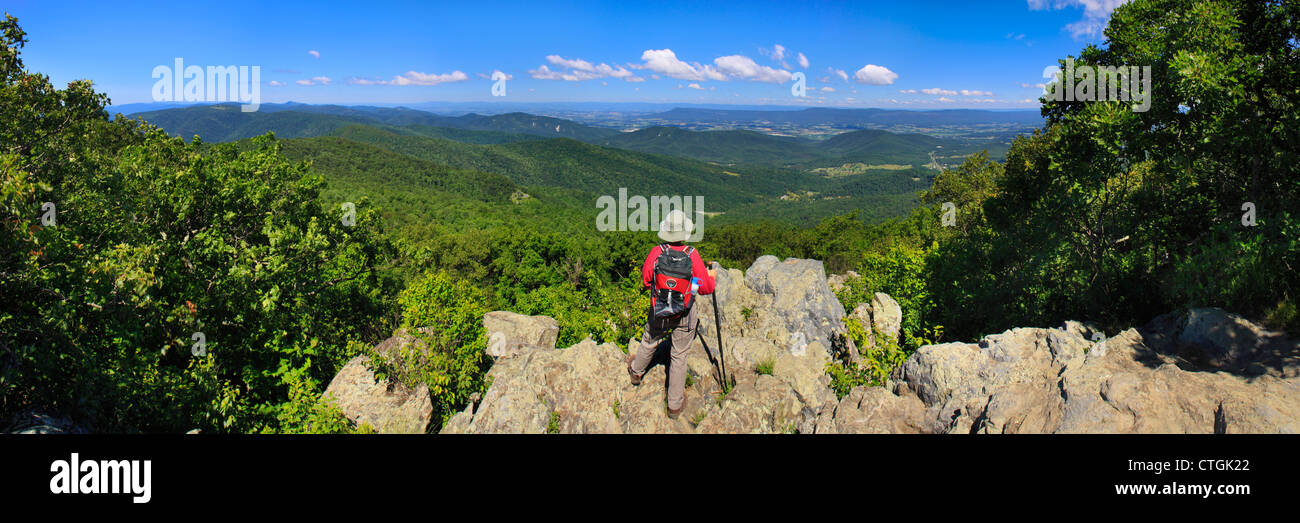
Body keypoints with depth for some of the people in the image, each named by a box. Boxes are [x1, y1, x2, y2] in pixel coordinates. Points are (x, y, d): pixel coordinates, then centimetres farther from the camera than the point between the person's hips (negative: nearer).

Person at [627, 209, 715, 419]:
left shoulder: (656, 253, -16)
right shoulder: (692, 255, -20)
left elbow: (645, 281, -2)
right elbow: (706, 288, -12)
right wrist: (711, 276, 9)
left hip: (658, 311, 2)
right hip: (684, 315, -1)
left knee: (650, 341, 27)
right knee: (679, 355, 11)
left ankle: (636, 371, 56)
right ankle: (675, 405, 22)